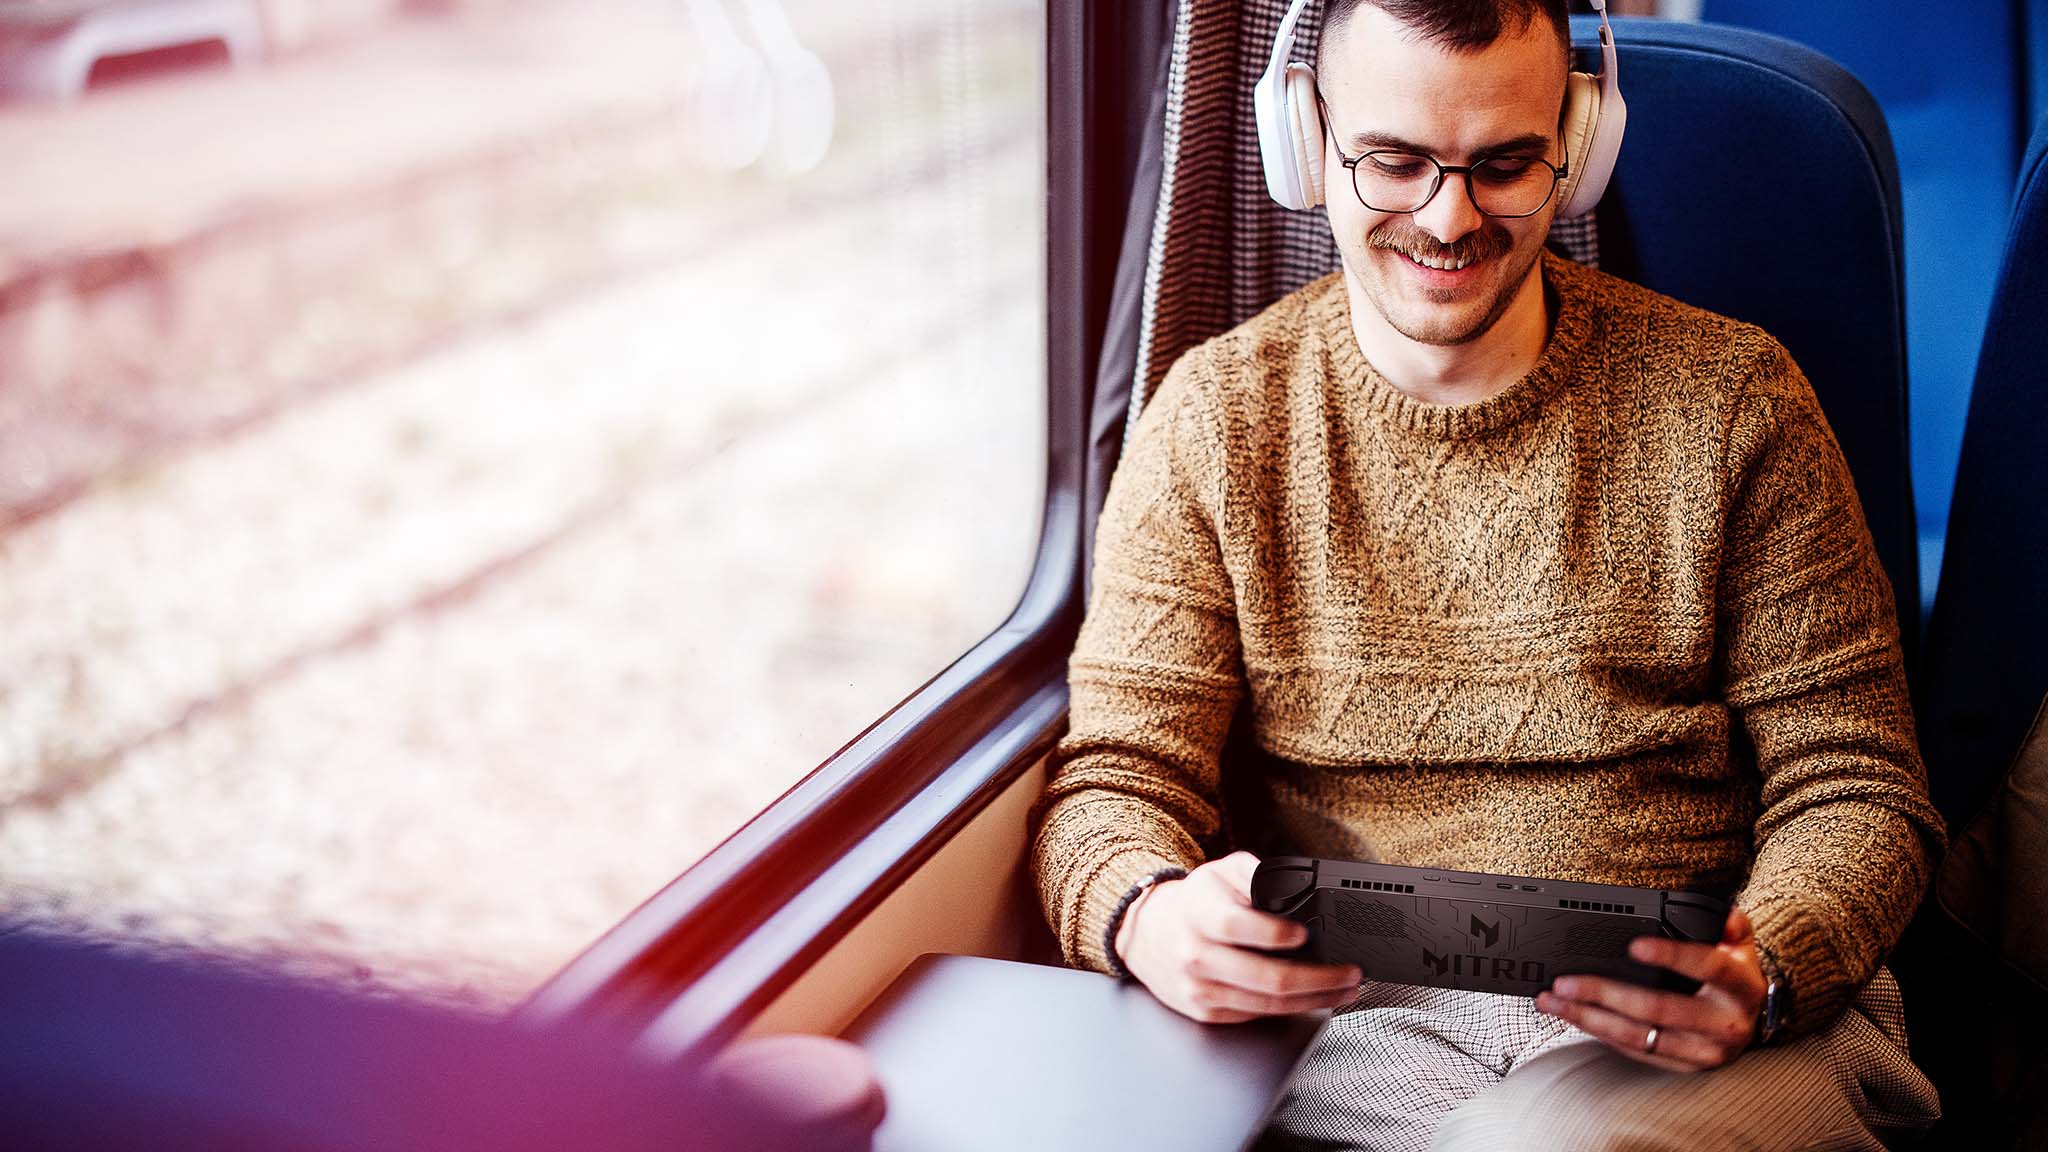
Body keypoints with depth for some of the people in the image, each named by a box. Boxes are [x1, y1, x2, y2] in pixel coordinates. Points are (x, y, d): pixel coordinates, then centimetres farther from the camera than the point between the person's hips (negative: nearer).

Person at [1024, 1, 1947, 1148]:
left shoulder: (1728, 398, 4)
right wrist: (1148, 915, -23)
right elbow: (1116, 773, 3)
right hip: (1339, 1018, 1)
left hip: (1680, 1037, 0)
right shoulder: (1214, 418, 7)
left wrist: (1760, 976, -19)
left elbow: (1852, 787, 4)